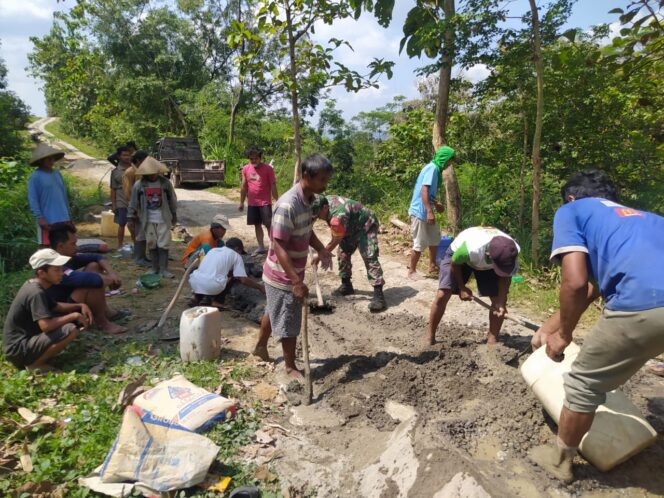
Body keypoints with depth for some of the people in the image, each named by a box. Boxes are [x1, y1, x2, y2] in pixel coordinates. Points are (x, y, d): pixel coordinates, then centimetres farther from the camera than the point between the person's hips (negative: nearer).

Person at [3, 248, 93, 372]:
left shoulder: (34, 285, 6)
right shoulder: (36, 293, -23)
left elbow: (55, 307, 20)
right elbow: (46, 326, -33)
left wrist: (80, 306, 5)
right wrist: (74, 316, -19)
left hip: (25, 340, 10)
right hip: (18, 349, -10)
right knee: (70, 330, -26)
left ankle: (34, 358, 10)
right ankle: (35, 364, -8)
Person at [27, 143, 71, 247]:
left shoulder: (57, 174, 12)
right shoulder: (35, 177, -8)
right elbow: (32, 199, -10)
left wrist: (69, 214, 16)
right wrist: (39, 218, -16)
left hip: (64, 218, 6)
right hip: (47, 220, -6)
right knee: (46, 246, 2)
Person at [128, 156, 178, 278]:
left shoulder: (165, 183, -4)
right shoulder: (138, 185, -4)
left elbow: (172, 200, 5)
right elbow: (133, 202, 4)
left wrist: (174, 215, 10)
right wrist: (132, 217, 7)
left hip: (163, 219, -1)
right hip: (148, 220, 1)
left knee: (163, 245, -1)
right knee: (151, 245, 9)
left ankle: (163, 269, 6)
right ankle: (155, 268, 21)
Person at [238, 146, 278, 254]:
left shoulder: (268, 168, -9)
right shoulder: (245, 169, 3)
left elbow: (273, 186, -7)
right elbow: (244, 186, 11)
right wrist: (242, 202, 13)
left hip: (265, 202, -5)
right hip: (252, 203, 5)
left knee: (269, 225, -4)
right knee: (257, 225, 11)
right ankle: (261, 247, 20)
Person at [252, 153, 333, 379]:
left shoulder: (308, 199, 1)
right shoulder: (288, 205, -28)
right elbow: (279, 247, -28)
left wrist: (321, 249, 0)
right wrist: (296, 281, -30)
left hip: (291, 272, 9)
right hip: (283, 276, -9)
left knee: (274, 312, 26)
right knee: (289, 324, 7)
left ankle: (260, 347, 48)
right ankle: (291, 367, 26)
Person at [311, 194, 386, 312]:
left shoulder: (338, 217, -38)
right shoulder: (325, 200, -13)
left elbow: (335, 242, -25)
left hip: (366, 225, -10)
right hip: (351, 227, 10)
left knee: (369, 257, -21)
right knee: (343, 254, 9)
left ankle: (378, 294, -25)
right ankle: (346, 285, 23)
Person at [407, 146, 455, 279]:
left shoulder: (436, 169, 13)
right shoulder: (432, 168, -16)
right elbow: (424, 190, -24)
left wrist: (436, 204, 30)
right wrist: (429, 211, -27)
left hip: (426, 211, 10)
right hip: (420, 211, -10)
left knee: (435, 237, 19)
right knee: (420, 243, -2)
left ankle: (432, 266, 30)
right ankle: (412, 271, 11)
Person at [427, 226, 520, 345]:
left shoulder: (513, 251, -34)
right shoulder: (471, 249, -47)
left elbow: (505, 276, -14)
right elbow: (454, 263, -22)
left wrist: (501, 301, -23)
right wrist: (462, 288, -14)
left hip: (486, 263, 4)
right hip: (458, 255, -3)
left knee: (499, 299, -9)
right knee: (443, 294, -16)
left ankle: (492, 340, 8)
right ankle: (430, 337, 0)